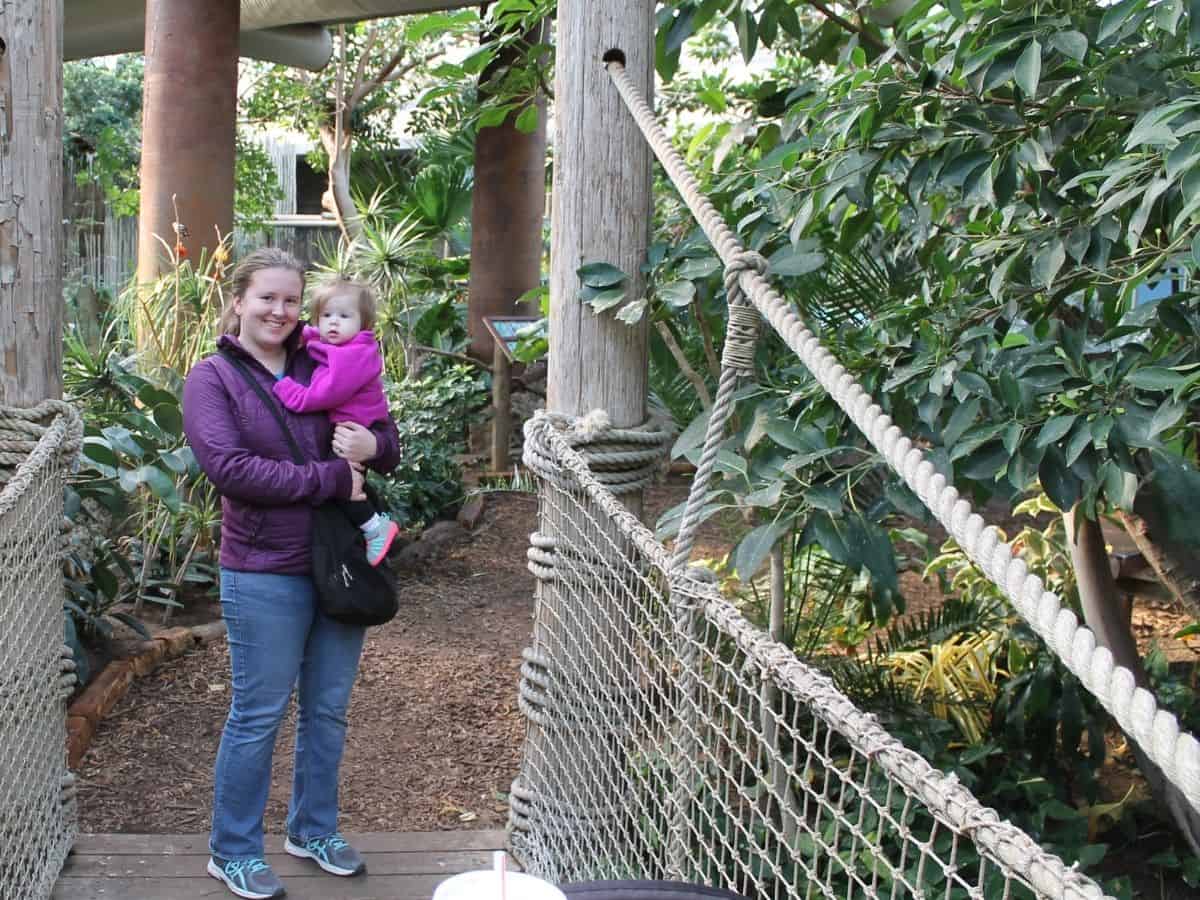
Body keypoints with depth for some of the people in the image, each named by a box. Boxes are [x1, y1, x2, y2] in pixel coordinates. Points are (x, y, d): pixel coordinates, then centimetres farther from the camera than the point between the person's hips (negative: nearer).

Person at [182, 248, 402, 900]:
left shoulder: (322, 369, 7)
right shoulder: (212, 377, -5)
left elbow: (388, 445, 12)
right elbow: (229, 467, -19)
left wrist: (375, 443, -13)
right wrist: (332, 478, -20)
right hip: (265, 573, -5)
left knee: (328, 709, 15)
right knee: (258, 715, 4)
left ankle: (313, 829, 33)